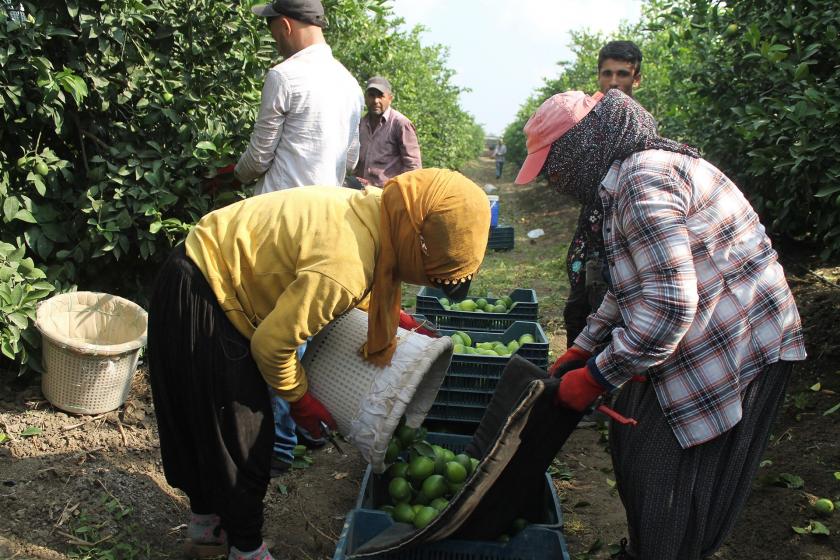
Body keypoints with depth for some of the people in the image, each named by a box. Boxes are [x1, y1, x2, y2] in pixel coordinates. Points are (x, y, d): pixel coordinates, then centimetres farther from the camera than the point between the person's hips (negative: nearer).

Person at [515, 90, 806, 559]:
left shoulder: (643, 179, -24)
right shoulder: (629, 174, 10)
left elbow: (668, 305, -30)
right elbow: (636, 286, 18)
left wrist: (595, 377, -20)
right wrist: (582, 348, 16)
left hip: (733, 351, -10)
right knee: (633, 445, 19)